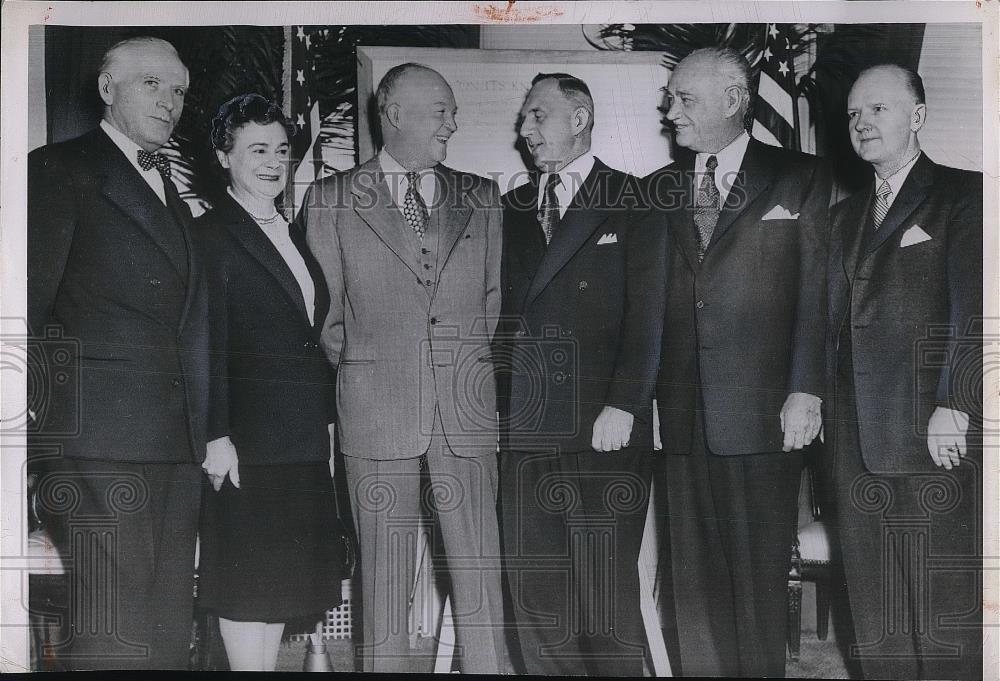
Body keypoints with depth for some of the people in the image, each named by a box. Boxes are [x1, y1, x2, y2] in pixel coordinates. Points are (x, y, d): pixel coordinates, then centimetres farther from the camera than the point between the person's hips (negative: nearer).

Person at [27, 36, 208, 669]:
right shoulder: (60, 170, 0)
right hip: (102, 444, -7)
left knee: (169, 635, 9)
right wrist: (39, 437, -11)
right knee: (114, 639, -7)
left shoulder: (174, 190, 22)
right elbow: (27, 306, -5)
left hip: (177, 447, 7)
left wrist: (203, 429, 12)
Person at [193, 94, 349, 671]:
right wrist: (216, 437, -18)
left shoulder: (294, 233, 16)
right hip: (249, 438, -7)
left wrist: (327, 421, 13)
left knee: (282, 579, 12)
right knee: (247, 584, -1)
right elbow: (208, 347, -14)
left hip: (306, 438, 8)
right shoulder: (211, 235, -8)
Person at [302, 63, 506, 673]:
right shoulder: (332, 200, 5)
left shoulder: (482, 198, 12)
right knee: (385, 577, 4)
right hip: (377, 414, -1)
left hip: (468, 414, 2)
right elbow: (326, 310, 9)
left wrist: (468, 363, 11)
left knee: (480, 571, 1)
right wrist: (360, 374, 8)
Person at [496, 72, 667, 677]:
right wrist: (495, 397, 3)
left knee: (606, 593, 0)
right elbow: (504, 306, 14)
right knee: (533, 593, 8)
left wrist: (623, 406, -14)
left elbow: (647, 314, -5)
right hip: (524, 431, 5)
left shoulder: (633, 202, 1)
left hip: (602, 429, -5)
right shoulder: (515, 208, 17)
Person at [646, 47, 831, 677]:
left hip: (763, 412, -3)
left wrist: (806, 390, -9)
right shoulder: (661, 188, 14)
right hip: (681, 412, 4)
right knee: (693, 572, 7)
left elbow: (818, 290, -1)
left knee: (760, 572, 3)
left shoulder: (801, 179, 4)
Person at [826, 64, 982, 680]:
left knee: (945, 600, -2)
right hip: (858, 438, 6)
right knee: (875, 613, 11)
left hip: (935, 432, -6)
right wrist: (824, 404, 12)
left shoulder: (963, 195, -1)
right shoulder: (848, 215, 20)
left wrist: (953, 405, -19)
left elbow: (973, 308, -11)